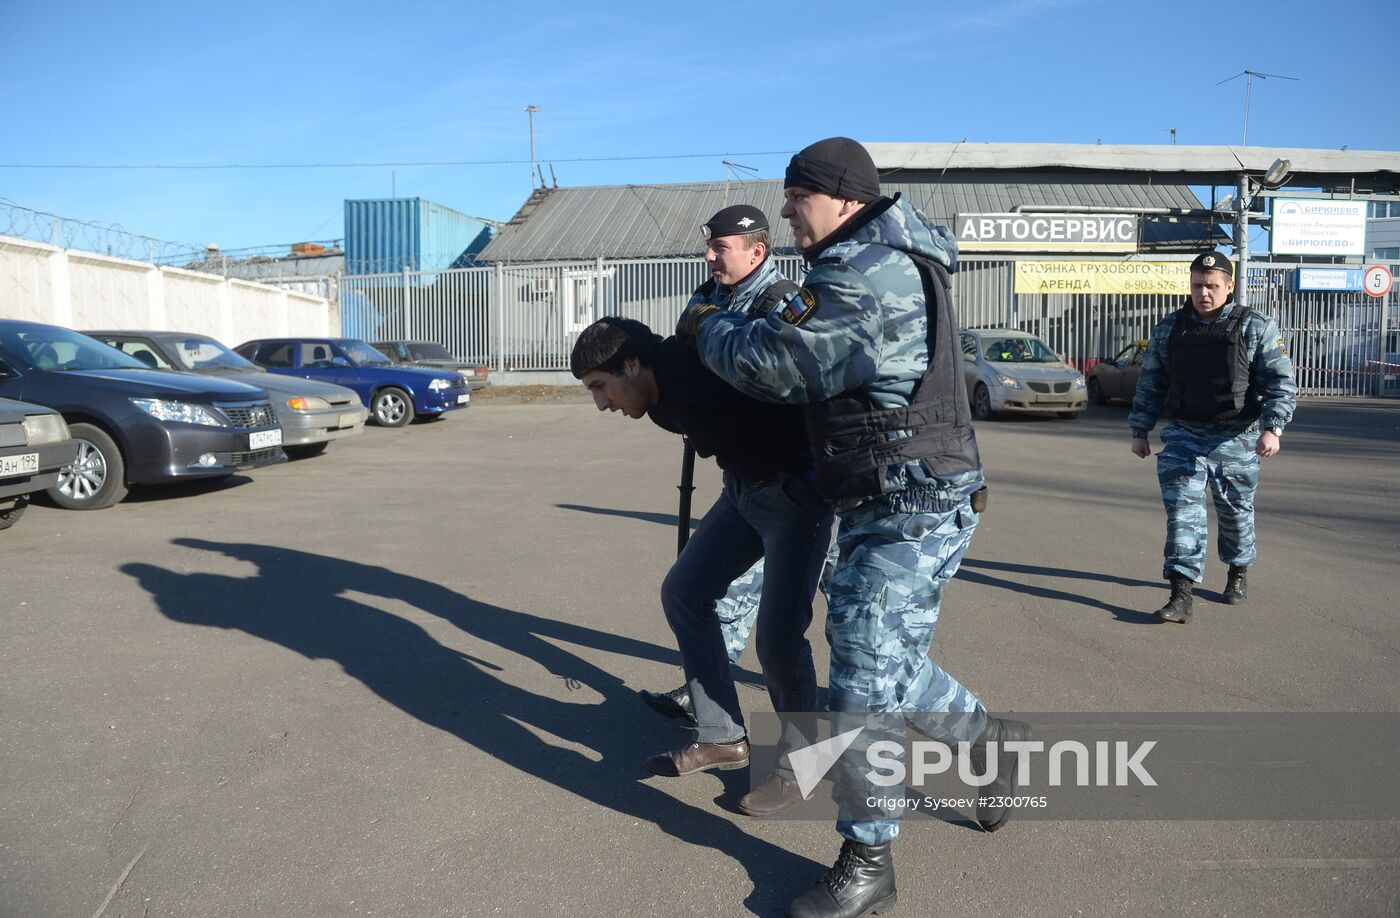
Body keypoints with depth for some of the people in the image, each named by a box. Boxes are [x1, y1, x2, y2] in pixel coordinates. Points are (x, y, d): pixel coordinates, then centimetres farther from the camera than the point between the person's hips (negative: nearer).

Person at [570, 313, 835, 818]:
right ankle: (724, 738, 19)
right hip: (743, 488, 10)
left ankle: (795, 767, 14)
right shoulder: (663, 400, 3)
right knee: (683, 592, 9)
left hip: (796, 491, -10)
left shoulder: (695, 367, -26)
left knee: (778, 637, -10)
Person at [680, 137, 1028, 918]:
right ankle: (993, 740, 40)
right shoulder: (896, 261, 15)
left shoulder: (859, 280, -19)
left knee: (866, 683, -4)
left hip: (909, 513, -10)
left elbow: (768, 362, -17)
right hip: (890, 506, 10)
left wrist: (705, 326, 2)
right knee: (888, 666, 21)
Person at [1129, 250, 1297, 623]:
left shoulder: (1257, 327, -4)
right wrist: (1139, 431, 9)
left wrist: (1273, 428, -20)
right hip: (1184, 435, 1)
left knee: (1236, 511, 14)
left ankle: (1238, 573, 40)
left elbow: (1281, 382, -7)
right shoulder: (1168, 329, 5)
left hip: (1236, 438, -1)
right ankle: (1181, 596, -10)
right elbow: (1150, 384, 10)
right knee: (1183, 511, -8)